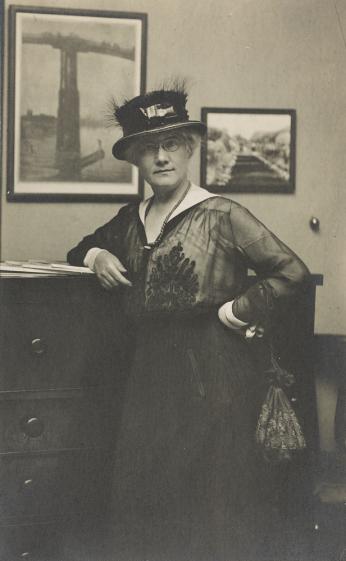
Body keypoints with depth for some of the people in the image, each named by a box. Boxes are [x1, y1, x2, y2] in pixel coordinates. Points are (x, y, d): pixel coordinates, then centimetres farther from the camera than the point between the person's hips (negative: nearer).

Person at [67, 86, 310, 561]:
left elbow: (293, 272, -11)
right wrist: (96, 255, 9)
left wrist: (234, 311, -11)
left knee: (212, 513, -2)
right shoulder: (131, 220, 13)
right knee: (143, 511, 6)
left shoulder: (221, 216, -7)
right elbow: (83, 247, 31)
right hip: (149, 374, 6)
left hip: (210, 377, -6)